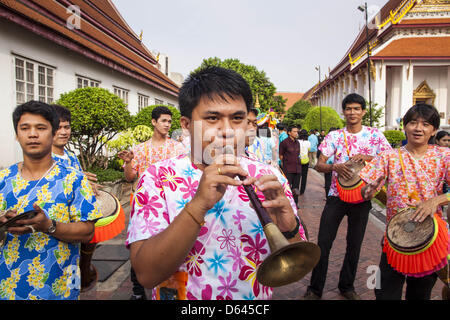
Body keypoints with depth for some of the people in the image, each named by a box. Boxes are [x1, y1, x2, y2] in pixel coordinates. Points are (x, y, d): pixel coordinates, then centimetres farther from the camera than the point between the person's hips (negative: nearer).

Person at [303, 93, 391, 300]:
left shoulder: (375, 135, 3)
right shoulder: (334, 136, 2)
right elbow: (319, 165, -4)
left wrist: (367, 158, -18)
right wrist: (336, 167, -25)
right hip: (337, 194, 0)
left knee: (354, 244, 10)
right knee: (323, 243, -2)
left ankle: (347, 286, 30)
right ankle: (315, 288, 14)